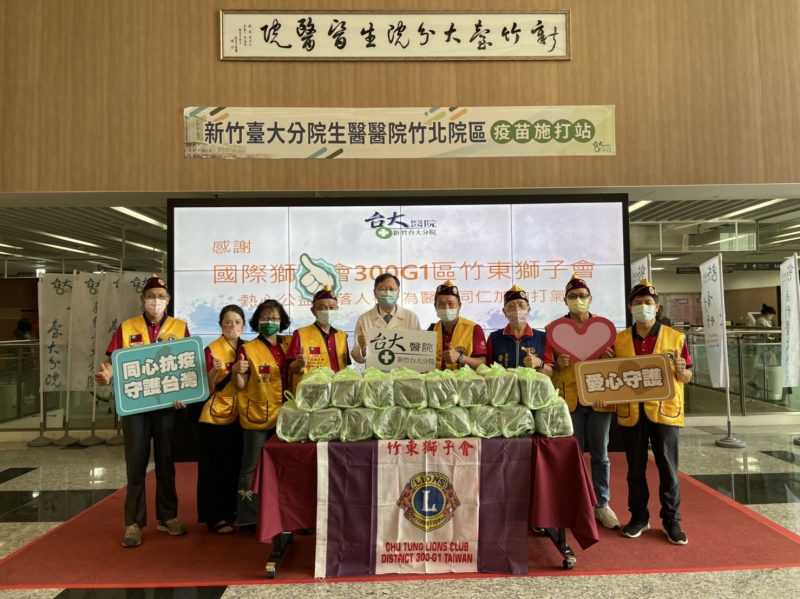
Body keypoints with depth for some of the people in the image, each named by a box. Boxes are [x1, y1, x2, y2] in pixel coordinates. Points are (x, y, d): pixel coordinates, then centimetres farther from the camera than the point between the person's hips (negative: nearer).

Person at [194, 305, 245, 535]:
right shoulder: (212, 350, -11)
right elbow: (205, 387, -14)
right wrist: (215, 371, -30)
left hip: (238, 416, 6)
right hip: (215, 416, -6)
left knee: (235, 465, 13)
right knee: (215, 467, 2)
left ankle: (230, 510, 28)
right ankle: (215, 517, 14)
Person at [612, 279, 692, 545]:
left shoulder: (676, 338, 0)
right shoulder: (619, 340, 5)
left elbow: (687, 377, 4)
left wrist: (680, 370, -18)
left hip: (665, 411, -1)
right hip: (631, 412, 2)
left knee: (668, 467, 5)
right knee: (635, 468, 10)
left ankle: (671, 520, 19)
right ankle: (638, 516, 23)